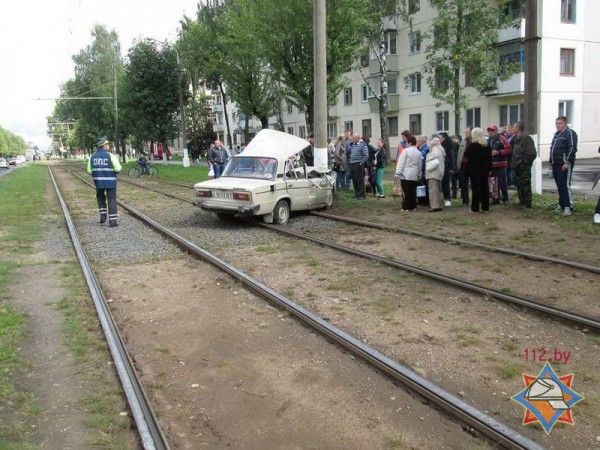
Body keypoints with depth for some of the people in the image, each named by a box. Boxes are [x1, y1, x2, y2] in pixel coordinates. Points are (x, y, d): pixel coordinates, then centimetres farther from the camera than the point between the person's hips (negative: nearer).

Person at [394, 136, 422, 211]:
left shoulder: (406, 150, -9)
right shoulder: (419, 153, 9)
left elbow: (401, 163, -11)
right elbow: (419, 165, 15)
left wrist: (398, 173, -10)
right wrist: (419, 175, 22)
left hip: (406, 175, -5)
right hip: (414, 176, 5)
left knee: (407, 191, -3)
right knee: (413, 191, 10)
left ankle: (406, 207, -1)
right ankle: (413, 206, 14)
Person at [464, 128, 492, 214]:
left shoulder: (472, 145, -14)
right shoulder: (487, 145, 8)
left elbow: (466, 155, -9)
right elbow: (490, 158, 11)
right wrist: (489, 168, 14)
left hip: (474, 170, -6)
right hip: (484, 170, 6)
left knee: (475, 188, -3)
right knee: (485, 187, 9)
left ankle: (475, 208, -2)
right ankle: (485, 207, 13)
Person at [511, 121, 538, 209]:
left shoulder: (526, 138, -14)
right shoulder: (516, 139, 14)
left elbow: (532, 154, -17)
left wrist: (523, 162, -15)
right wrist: (513, 163, 10)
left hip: (524, 168, -9)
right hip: (517, 167, 9)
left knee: (525, 185, -3)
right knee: (519, 185, 15)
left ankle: (527, 204, 4)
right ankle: (522, 202, 25)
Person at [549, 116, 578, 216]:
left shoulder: (570, 133, -7)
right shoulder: (556, 134, 21)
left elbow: (572, 148, -15)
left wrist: (567, 162, -20)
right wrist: (551, 163, 22)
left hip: (565, 164, -9)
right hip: (556, 164, 9)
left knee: (565, 185, -12)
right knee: (559, 186, 11)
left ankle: (568, 207, -12)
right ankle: (561, 205, 17)